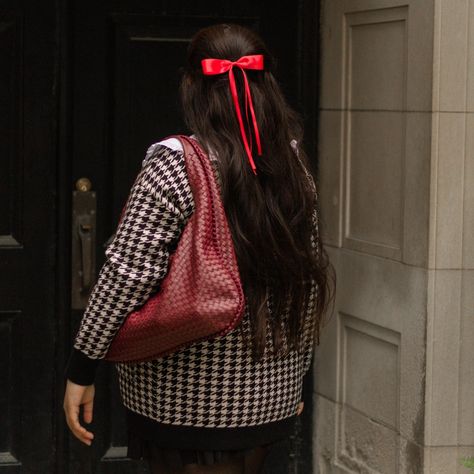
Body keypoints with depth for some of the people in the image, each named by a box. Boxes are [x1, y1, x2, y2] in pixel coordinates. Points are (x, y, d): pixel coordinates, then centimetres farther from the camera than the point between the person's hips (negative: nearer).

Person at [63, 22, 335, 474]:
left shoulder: (175, 165, -13)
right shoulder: (294, 168, 5)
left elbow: (127, 275, -17)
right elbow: (310, 280, 11)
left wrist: (81, 368, -9)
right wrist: (295, 375, 22)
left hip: (185, 400, -6)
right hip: (270, 399, 6)